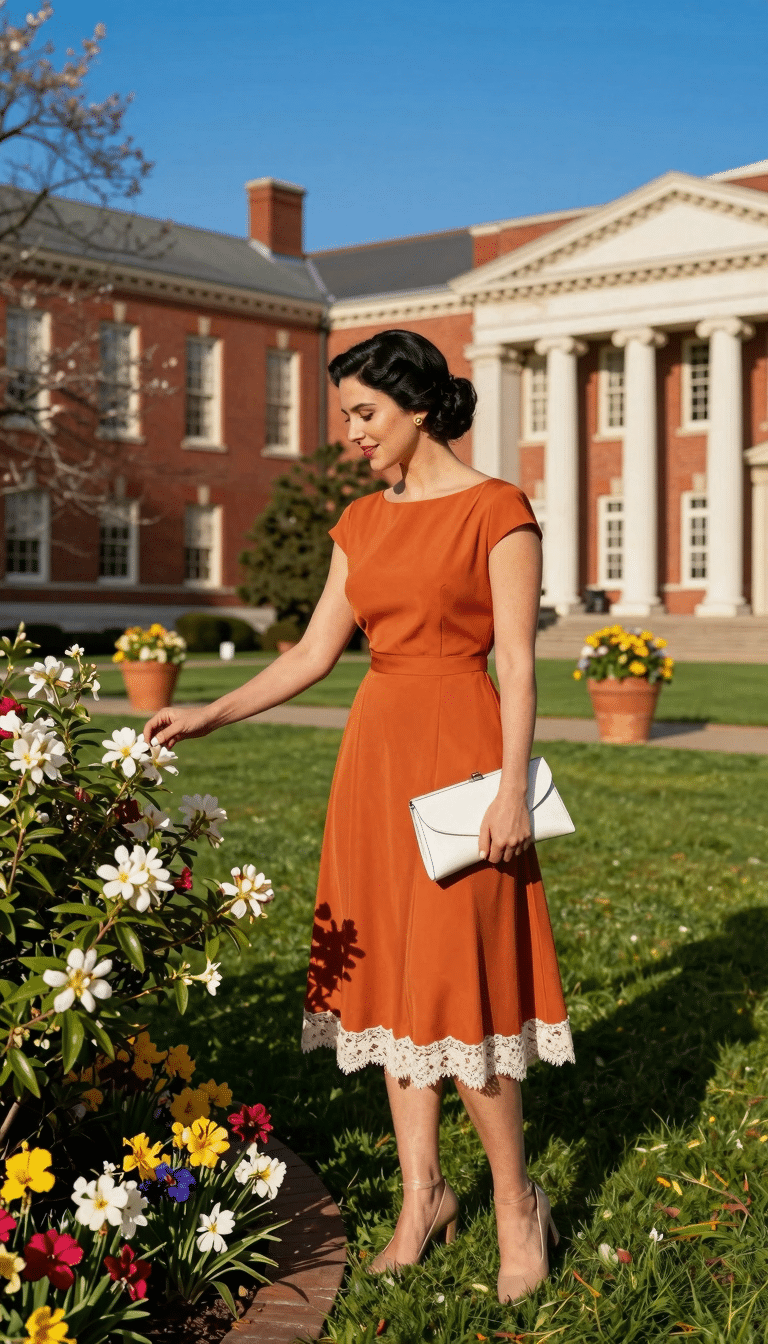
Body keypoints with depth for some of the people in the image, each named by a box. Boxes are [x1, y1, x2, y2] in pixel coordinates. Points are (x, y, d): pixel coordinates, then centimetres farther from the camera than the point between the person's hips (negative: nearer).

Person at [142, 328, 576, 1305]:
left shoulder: (496, 510, -6)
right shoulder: (362, 521, 13)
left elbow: (518, 664, -9)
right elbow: (315, 653, 13)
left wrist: (512, 788, -16)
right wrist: (209, 716, 7)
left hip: (459, 746, -6)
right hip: (376, 747, 7)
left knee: (454, 979, -7)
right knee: (390, 973, 8)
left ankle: (517, 1204, 12)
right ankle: (423, 1194, 20)